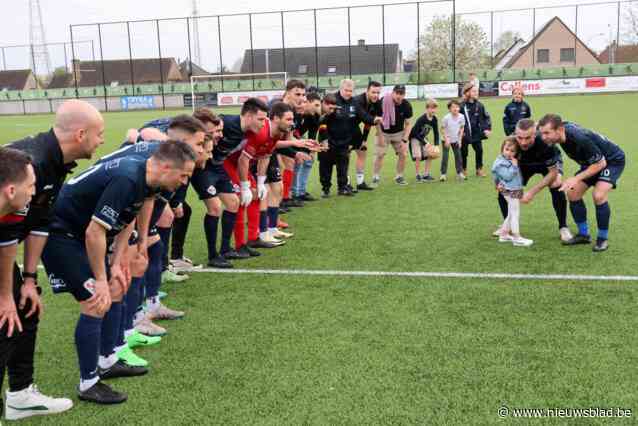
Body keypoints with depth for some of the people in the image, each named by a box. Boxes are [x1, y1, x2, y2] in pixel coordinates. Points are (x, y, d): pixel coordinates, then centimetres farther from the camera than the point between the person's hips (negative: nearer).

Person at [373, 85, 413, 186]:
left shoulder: (406, 105, -15)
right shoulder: (383, 102, -22)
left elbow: (407, 124, -6)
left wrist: (404, 140, -14)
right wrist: (380, 137, -12)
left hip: (399, 133, 2)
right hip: (384, 133, -2)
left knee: (403, 154, -5)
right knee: (380, 154, -10)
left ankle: (399, 177, 13)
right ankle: (376, 178, 3)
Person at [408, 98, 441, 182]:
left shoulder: (434, 119, -10)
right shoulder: (421, 119, -28)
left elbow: (436, 133, -1)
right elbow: (415, 133, -25)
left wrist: (436, 145, -14)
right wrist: (425, 143, -25)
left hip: (423, 138, 7)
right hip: (415, 138, -7)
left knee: (431, 155, 1)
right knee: (418, 156, -17)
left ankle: (426, 174, 13)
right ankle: (418, 176, 0)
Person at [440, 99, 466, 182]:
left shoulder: (461, 117, -10)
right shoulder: (446, 118, -20)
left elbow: (462, 128, 3)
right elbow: (442, 129, -11)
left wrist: (460, 140, -1)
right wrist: (446, 139, -15)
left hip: (456, 140, 4)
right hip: (446, 140, -3)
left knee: (458, 156, 6)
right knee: (445, 156, -5)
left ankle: (459, 173, 16)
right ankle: (443, 174, 3)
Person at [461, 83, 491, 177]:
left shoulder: (479, 105, 1)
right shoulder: (462, 105, -13)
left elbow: (486, 117, 8)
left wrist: (488, 128, -1)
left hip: (477, 133, 4)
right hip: (465, 134, -3)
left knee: (479, 150, 3)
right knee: (464, 152, 8)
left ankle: (479, 169, 17)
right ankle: (464, 170, 25)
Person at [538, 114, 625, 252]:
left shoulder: (580, 139, -39)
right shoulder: (563, 127, -17)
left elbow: (600, 163, -30)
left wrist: (576, 179, -30)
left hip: (612, 160, -8)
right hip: (592, 162, 8)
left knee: (598, 195, -26)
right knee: (572, 193, -1)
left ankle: (603, 239, -9)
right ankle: (583, 234, 12)